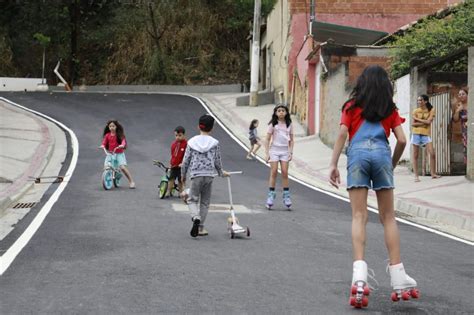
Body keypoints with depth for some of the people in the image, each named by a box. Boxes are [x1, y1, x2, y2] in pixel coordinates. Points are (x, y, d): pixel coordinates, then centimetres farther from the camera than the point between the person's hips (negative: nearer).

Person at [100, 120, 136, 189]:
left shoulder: (119, 135, -4)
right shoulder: (107, 135, 3)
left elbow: (123, 140, -16)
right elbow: (104, 142, -2)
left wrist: (122, 145, -38)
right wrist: (102, 146, -25)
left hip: (119, 153, -3)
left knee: (123, 167, -16)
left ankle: (131, 181, -6)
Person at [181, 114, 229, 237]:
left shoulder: (192, 142, 1)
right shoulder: (215, 143, 1)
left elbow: (186, 161, 2)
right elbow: (217, 162, 6)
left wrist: (183, 175, 16)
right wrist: (221, 173, 25)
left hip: (196, 175, -1)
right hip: (209, 175, 1)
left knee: (192, 199, 8)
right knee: (205, 202, 11)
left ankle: (195, 217, -22)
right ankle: (200, 227, 11)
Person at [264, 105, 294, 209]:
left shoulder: (289, 125, 8)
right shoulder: (273, 124, 2)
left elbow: (291, 140, 13)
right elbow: (268, 139, 2)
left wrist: (291, 152, 3)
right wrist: (267, 153, -4)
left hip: (285, 151, 1)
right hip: (274, 150, -1)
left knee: (284, 172, -6)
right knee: (274, 172, -7)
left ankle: (286, 195, -1)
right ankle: (271, 195, -3)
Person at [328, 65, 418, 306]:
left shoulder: (352, 106, 14)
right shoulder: (390, 109, 17)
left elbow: (342, 134, 1)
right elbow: (402, 140, 9)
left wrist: (333, 164, -1)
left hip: (358, 154, -1)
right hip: (381, 153, 1)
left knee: (359, 216, -4)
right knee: (388, 217, 7)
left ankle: (359, 274, -21)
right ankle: (398, 279, 6)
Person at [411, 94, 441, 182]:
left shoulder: (431, 110, 2)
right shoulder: (416, 111, 4)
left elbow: (429, 121, -12)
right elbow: (413, 124, -4)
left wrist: (417, 119, -7)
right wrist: (424, 122, -11)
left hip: (426, 134, 0)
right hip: (416, 134, 0)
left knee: (432, 154, -7)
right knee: (415, 155, 1)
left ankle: (433, 173, 5)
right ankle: (416, 175, 4)